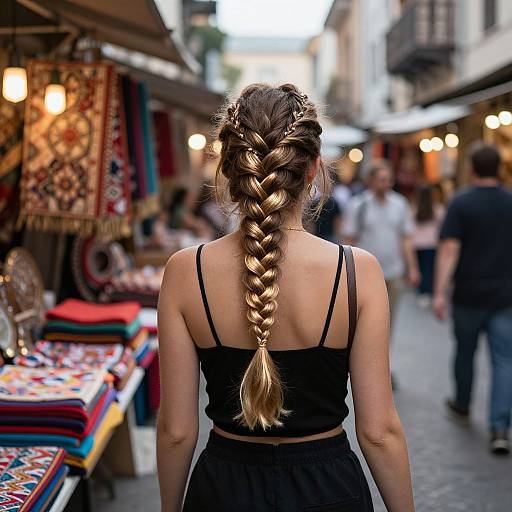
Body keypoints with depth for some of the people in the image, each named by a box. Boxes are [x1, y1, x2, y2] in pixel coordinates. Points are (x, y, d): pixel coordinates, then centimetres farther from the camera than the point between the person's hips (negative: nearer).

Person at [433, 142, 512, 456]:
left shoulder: (461, 203, -8)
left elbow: (449, 249, -15)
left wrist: (440, 292, -16)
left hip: (469, 295, -1)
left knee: (465, 352, 18)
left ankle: (462, 406, 37)